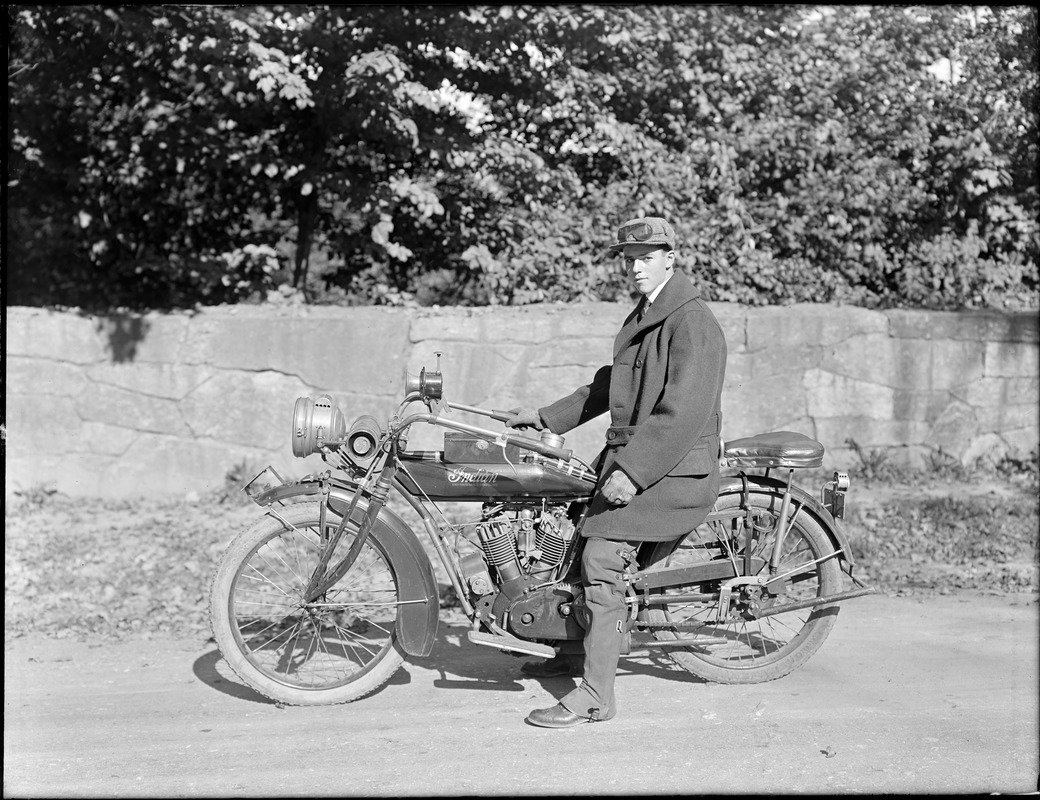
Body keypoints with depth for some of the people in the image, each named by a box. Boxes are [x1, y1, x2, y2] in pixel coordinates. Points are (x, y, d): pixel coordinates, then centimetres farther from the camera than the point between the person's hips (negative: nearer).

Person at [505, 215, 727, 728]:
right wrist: (546, 417, 25)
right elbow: (609, 385, 27)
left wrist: (631, 472, -27)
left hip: (672, 469, -10)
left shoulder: (693, 322, -13)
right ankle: (583, 651, 31)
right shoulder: (642, 317, 19)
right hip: (628, 456, 10)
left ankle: (595, 696, -12)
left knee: (602, 560, -17)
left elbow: (683, 411, -23)